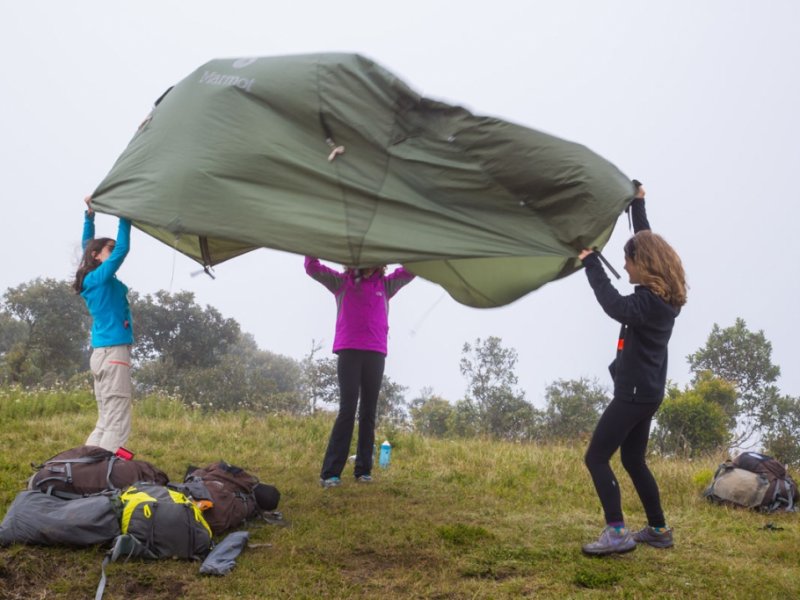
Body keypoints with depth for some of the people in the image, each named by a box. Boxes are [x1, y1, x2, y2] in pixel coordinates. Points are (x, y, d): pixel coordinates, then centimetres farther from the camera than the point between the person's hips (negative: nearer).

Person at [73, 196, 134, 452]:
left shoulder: (91, 279, 14)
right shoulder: (102, 276, -9)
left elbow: (87, 245, 25)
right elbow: (123, 249, -17)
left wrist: (90, 214, 21)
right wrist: (124, 217, -10)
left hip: (102, 353, 9)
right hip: (114, 353, -9)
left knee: (105, 423, 11)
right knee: (116, 425, -12)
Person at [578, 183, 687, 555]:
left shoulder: (649, 301, -19)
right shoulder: (663, 295, 7)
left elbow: (616, 307, -40)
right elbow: (647, 243, 19)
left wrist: (590, 262, -36)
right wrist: (637, 204, 26)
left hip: (634, 393, -10)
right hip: (647, 391, 10)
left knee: (596, 457, -8)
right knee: (633, 459, 18)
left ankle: (617, 533, -14)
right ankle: (658, 529, 23)